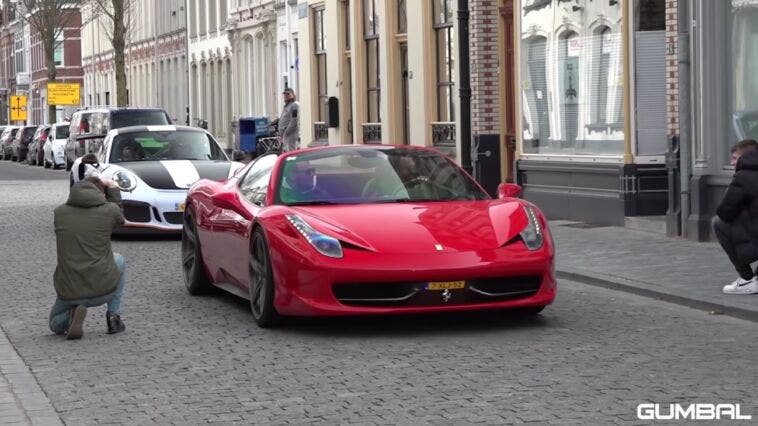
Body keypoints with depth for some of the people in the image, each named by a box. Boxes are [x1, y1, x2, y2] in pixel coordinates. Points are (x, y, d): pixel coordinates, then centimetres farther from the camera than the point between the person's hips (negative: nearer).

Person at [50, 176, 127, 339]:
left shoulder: (59, 212, 0)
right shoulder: (109, 211, -6)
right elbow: (119, 219, 18)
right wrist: (113, 190, 26)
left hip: (69, 292, 1)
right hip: (103, 290, -1)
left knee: (56, 325, 33)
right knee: (119, 260, 33)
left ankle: (72, 314, -4)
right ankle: (114, 317, 20)